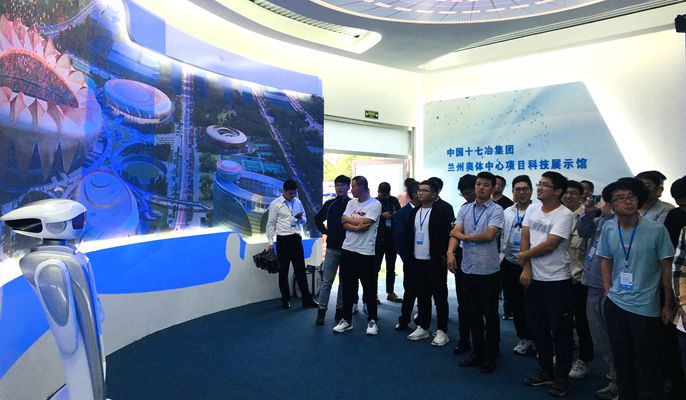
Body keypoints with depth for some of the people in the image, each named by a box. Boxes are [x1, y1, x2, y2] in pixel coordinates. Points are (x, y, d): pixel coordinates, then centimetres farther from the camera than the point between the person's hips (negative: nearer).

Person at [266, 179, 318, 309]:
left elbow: (305, 220, 16)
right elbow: (270, 224, -4)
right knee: (283, 271, 7)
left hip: (296, 238, 4)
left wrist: (300, 218, -8)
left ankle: (307, 299, 13)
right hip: (283, 240, -3)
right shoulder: (275, 204, -5)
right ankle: (285, 299, 20)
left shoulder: (298, 202, 8)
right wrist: (270, 243, -8)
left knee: (300, 269, 7)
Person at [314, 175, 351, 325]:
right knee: (326, 281, 2)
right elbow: (318, 219, 19)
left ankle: (340, 310, 19)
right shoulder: (329, 204, 6)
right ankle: (322, 310, 7)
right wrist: (325, 231, 9)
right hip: (332, 248, 2)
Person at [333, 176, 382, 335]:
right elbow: (344, 224, 1)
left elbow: (364, 224, -18)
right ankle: (346, 320, 22)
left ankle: (372, 320, 19)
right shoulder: (351, 203, 10)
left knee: (369, 288, 5)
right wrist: (358, 226, -17)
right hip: (348, 250, 6)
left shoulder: (375, 204, -8)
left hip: (365, 252, -5)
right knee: (347, 287, 11)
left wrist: (348, 219, -3)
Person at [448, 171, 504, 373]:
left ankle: (490, 356, 21)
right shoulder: (464, 209, 9)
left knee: (490, 314, 7)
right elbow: (455, 232, -2)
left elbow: (489, 235, -19)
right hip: (468, 268, 5)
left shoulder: (496, 210, -6)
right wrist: (450, 252, -20)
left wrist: (463, 236, -7)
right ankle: (477, 352, 27)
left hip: (488, 270, -4)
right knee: (473, 313, 14)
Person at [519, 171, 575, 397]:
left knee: (560, 331, 5)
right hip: (533, 279, 7)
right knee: (537, 328, 16)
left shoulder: (564, 215, -14)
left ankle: (561, 378, 20)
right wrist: (526, 269, -5)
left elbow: (549, 245, -19)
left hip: (557, 281, -6)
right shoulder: (532, 210, 6)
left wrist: (524, 256, -6)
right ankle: (546, 371, 32)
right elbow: (524, 240, 3)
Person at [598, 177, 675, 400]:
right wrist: (608, 292, 5)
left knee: (646, 364, 7)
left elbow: (667, 268, -5)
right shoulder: (608, 229, -1)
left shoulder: (656, 230, -12)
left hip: (645, 307, -4)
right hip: (615, 304, 4)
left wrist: (668, 305, -1)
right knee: (621, 358, 18)